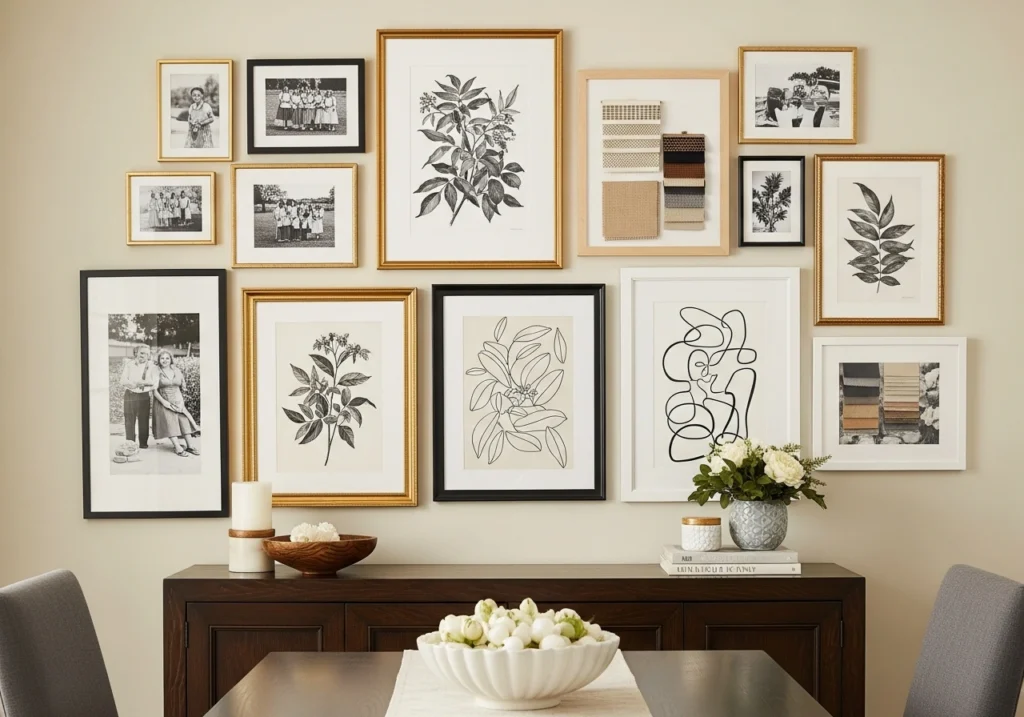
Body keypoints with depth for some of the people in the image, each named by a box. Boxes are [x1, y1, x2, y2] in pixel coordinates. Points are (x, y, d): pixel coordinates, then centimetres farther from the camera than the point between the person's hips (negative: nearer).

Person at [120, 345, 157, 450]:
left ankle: (143, 443, 14)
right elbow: (123, 381, -2)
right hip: (130, 395, -1)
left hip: (144, 396, 1)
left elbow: (154, 381, -3)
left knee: (144, 420, 4)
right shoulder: (129, 365, 5)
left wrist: (142, 382, -16)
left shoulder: (150, 366, 6)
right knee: (129, 420, 1)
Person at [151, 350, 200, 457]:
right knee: (170, 423, -15)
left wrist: (181, 400, 2)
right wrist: (163, 402, -15)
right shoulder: (157, 372, -2)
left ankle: (190, 445, -10)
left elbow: (183, 387, 16)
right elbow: (154, 390, -6)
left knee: (184, 421, -10)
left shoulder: (177, 371, 10)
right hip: (164, 403, -3)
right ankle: (178, 448, -19)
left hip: (178, 402, 3)